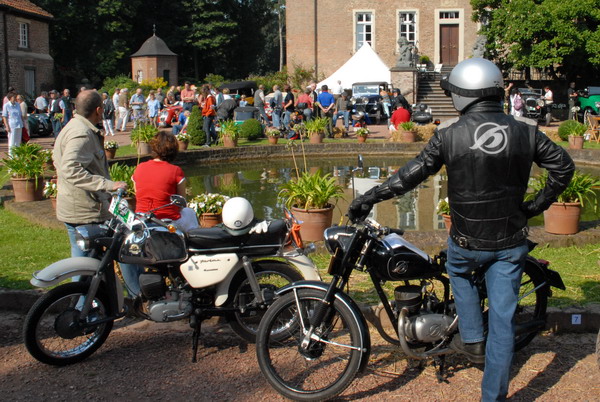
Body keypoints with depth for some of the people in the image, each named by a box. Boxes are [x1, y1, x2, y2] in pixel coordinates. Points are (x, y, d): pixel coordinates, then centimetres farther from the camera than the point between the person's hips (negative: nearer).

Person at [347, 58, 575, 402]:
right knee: (503, 318, 9)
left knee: (459, 271, 33)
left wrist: (369, 198, 0)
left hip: (468, 240, -2)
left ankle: (472, 340, 30)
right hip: (512, 242, 2)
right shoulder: (526, 131, -4)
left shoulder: (449, 135, -13)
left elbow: (413, 173, -10)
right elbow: (564, 166, 3)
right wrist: (539, 204, 12)